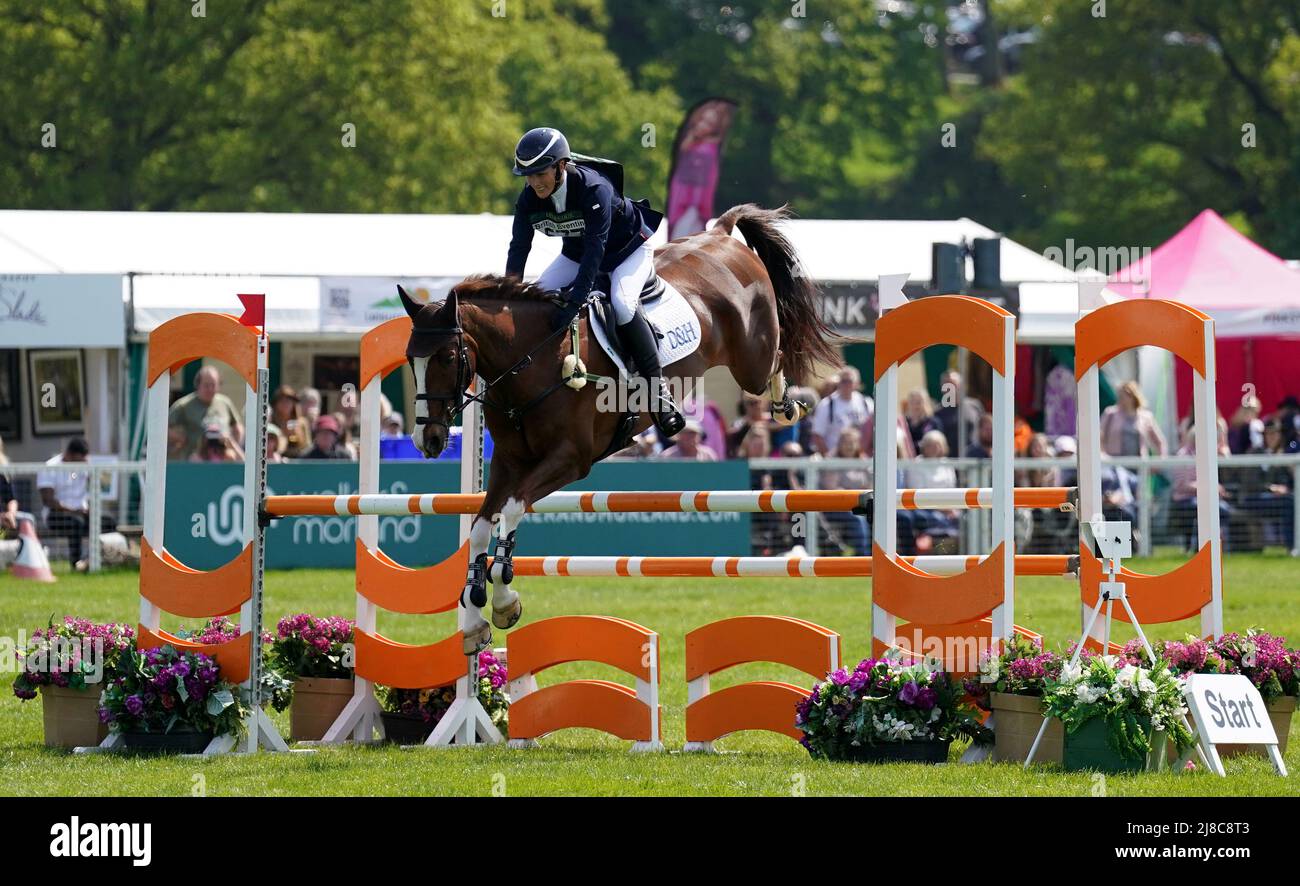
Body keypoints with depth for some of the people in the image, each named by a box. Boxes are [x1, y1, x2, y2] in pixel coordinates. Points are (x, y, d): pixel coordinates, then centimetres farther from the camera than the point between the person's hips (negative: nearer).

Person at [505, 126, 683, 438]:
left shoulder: (594, 189, -38)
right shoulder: (529, 199, -19)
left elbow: (595, 249, -42)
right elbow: (518, 249, -16)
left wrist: (575, 301, -49)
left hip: (629, 246, -7)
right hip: (577, 252, 7)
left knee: (622, 304, -31)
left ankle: (658, 391, -23)